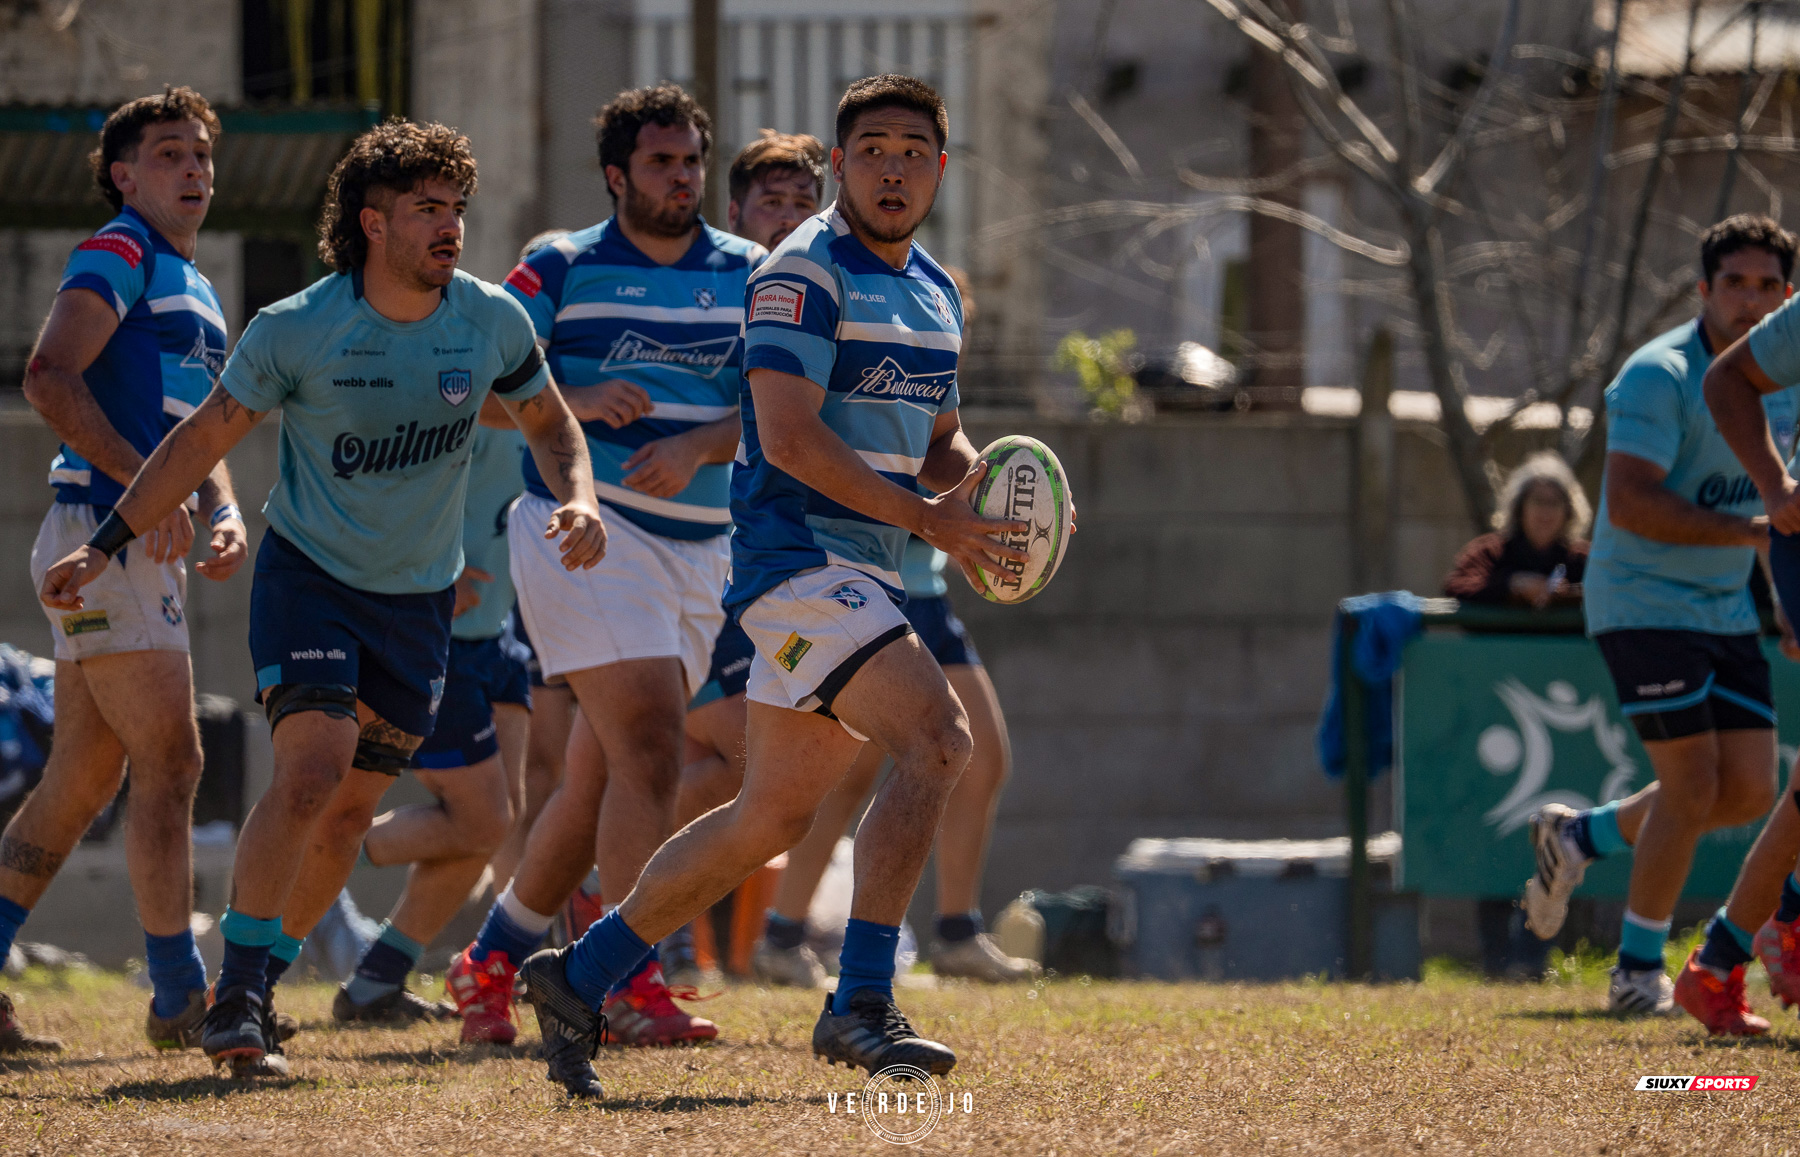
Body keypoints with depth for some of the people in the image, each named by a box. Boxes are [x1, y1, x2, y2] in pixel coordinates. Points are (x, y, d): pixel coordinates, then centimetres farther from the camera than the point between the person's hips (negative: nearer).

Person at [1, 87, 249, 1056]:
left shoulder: (195, 292, 24)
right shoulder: (118, 256, -6)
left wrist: (225, 513, 6)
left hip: (147, 545, 10)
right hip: (101, 533, -10)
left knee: (83, 779, 9)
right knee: (169, 762, -11)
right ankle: (180, 1000, -9)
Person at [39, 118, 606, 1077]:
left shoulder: (492, 322, -6)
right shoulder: (296, 331, -14)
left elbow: (548, 422, 11)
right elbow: (204, 437, -3)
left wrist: (579, 499, -10)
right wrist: (103, 547, -3)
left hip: (418, 600, 4)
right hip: (308, 574, -4)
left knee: (349, 809, 5)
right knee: (312, 771, -22)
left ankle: (259, 987, 22)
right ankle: (236, 999, -19)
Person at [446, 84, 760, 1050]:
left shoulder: (745, 275, 9)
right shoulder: (561, 270, 0)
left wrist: (697, 445, -19)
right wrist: (577, 403, -19)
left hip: (698, 545, 5)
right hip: (587, 528, -5)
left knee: (600, 774, 9)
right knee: (650, 748, -18)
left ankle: (492, 960, 23)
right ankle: (632, 984, -19)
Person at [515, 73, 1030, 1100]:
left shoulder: (936, 291, 17)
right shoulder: (805, 272, -11)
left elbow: (939, 439, 26)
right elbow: (791, 437, -19)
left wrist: (977, 483, 2)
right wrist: (929, 519, -19)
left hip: (862, 576, 9)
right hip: (798, 558, -9)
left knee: (775, 816, 12)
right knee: (937, 737, -24)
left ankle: (583, 976, 22)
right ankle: (861, 1004, -25)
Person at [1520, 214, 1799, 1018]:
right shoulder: (1659, 376, -18)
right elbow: (1629, 503, -26)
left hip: (1727, 611, 8)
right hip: (1643, 604, -8)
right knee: (1693, 787, -11)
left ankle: (1583, 835, 25)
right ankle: (1639, 973, 4)